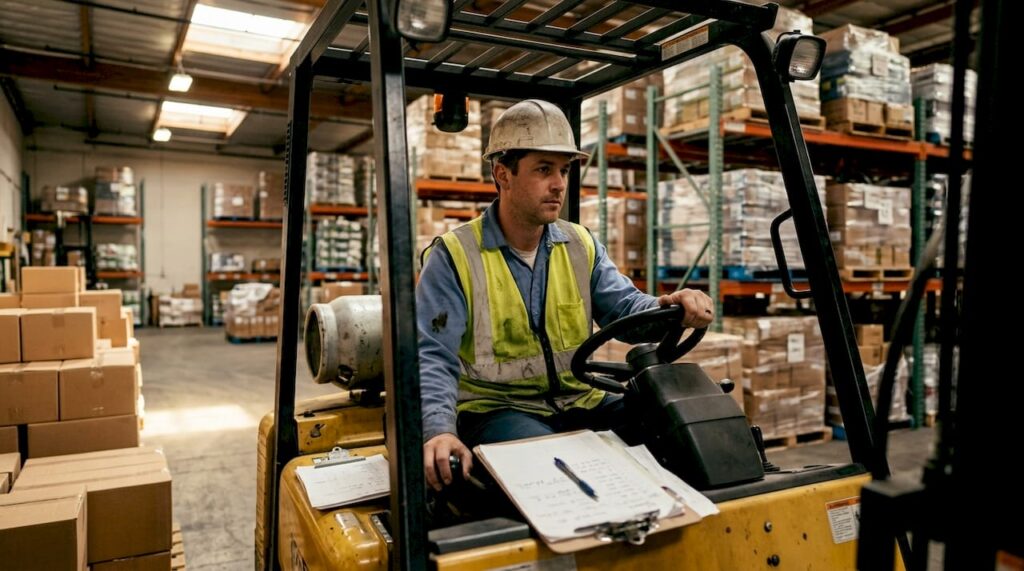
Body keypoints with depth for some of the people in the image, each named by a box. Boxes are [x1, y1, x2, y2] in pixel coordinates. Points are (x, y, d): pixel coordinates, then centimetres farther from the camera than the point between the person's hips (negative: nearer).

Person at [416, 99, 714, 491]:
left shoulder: (582, 246, 9)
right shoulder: (454, 256, -7)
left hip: (580, 404, 5)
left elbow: (623, 306, -1)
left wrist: (669, 309, -25)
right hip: (496, 410, -5)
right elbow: (431, 357, -13)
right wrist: (438, 429, -31)